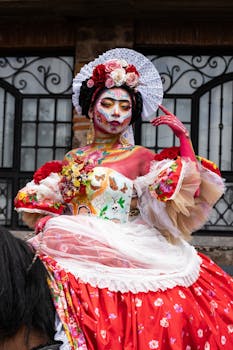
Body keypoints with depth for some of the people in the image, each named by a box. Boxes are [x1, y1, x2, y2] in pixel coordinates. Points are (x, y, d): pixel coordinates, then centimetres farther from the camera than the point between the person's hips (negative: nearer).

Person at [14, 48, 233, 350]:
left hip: (124, 253, -2)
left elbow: (187, 189, -2)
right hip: (78, 251, 2)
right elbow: (46, 203, 21)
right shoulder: (73, 159, 18)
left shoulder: (139, 157, 9)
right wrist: (46, 224, -1)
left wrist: (183, 137, -3)